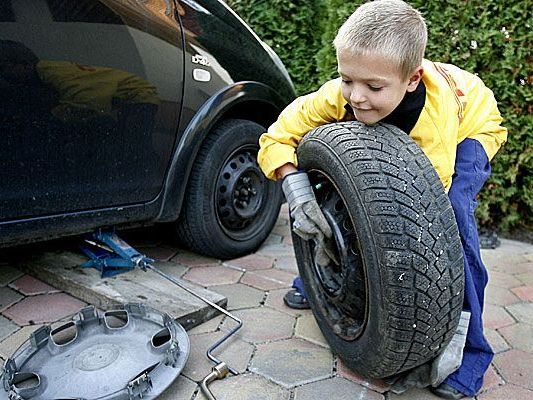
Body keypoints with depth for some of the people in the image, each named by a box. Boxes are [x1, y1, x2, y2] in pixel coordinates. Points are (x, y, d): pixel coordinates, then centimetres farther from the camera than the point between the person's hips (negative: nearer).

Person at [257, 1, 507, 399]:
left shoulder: (437, 114, -41)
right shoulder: (342, 94, -31)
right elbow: (278, 137, -26)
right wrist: (298, 193, -43)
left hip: (469, 131, -4)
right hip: (396, 140, 5)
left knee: (450, 208, -31)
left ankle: (467, 345, -16)